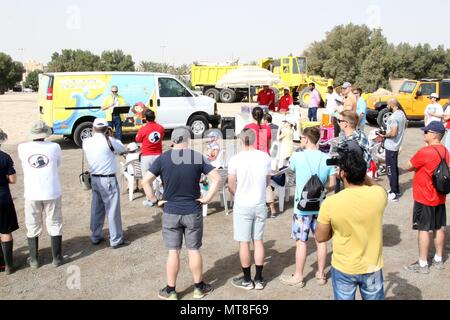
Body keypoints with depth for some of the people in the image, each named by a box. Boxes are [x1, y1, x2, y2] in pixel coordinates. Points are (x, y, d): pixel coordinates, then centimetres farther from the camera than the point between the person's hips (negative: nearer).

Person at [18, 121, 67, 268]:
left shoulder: (22, 148, -5)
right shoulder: (54, 147, -9)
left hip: (32, 194, 1)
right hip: (52, 193, -1)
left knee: (32, 227, 15)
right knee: (54, 225, 12)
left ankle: (34, 260, 23)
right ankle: (57, 258, 18)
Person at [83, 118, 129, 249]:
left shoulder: (86, 142, -1)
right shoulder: (110, 141, -16)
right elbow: (122, 149, 0)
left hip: (94, 178, 6)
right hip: (108, 180, -6)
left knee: (96, 209, 17)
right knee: (113, 210, 3)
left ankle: (95, 237, 28)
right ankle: (116, 240, 10)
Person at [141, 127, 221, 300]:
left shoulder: (163, 158, -7)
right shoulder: (197, 157, -6)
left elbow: (146, 181, -10)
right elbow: (216, 178, -10)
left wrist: (154, 200, -1)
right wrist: (206, 199, -4)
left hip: (170, 212, 0)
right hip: (193, 212, 0)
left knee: (173, 252, 9)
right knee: (194, 250, 12)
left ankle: (171, 291, 20)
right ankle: (199, 288, 26)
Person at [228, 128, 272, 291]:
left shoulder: (235, 159, -15)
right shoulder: (265, 157, -6)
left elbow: (231, 186, -7)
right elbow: (267, 182, 6)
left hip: (242, 206, -3)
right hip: (260, 205, 3)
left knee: (244, 242, 7)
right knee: (258, 241, 13)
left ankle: (247, 280, 18)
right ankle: (259, 279, 22)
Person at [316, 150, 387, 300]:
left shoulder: (330, 203, -24)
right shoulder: (378, 195, -19)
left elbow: (320, 237, -9)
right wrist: (360, 173, 2)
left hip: (343, 269, -1)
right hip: (372, 268, 2)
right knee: (374, 298, 23)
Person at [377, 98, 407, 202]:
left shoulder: (394, 117, -23)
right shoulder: (402, 113, 7)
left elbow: (393, 133, -27)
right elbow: (404, 126, 22)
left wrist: (383, 136, -12)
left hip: (391, 146, -10)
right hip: (397, 145, 10)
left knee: (391, 170, -3)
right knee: (395, 168, 19)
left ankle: (394, 194, 1)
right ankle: (396, 190, 29)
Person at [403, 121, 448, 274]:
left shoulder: (424, 152, -21)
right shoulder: (444, 151, 4)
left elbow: (407, 167, -11)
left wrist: (416, 167, 8)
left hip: (424, 198, -8)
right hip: (439, 197, 8)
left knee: (424, 230, 0)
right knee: (439, 228, 14)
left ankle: (423, 264, 7)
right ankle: (439, 260, 27)